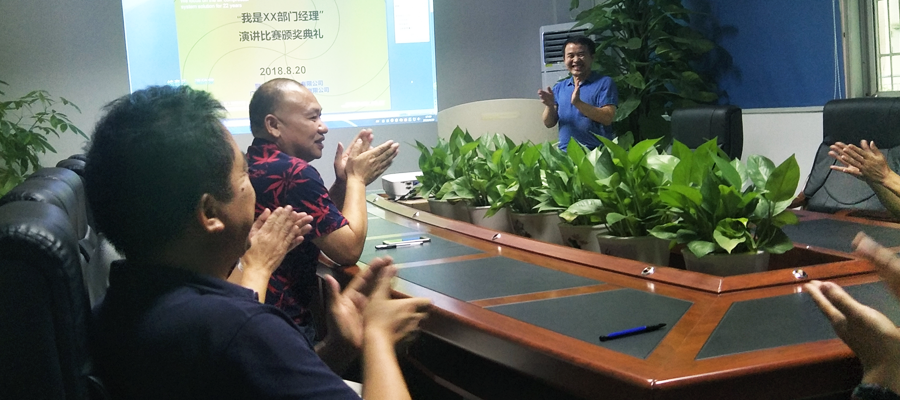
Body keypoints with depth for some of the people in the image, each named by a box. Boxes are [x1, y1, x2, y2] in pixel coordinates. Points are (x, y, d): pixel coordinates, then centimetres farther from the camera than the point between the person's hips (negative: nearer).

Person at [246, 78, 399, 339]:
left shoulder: (250, 166, 10)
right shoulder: (293, 173, -19)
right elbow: (349, 249, -15)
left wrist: (342, 181, 4)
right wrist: (357, 178, -5)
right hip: (285, 326, -9)